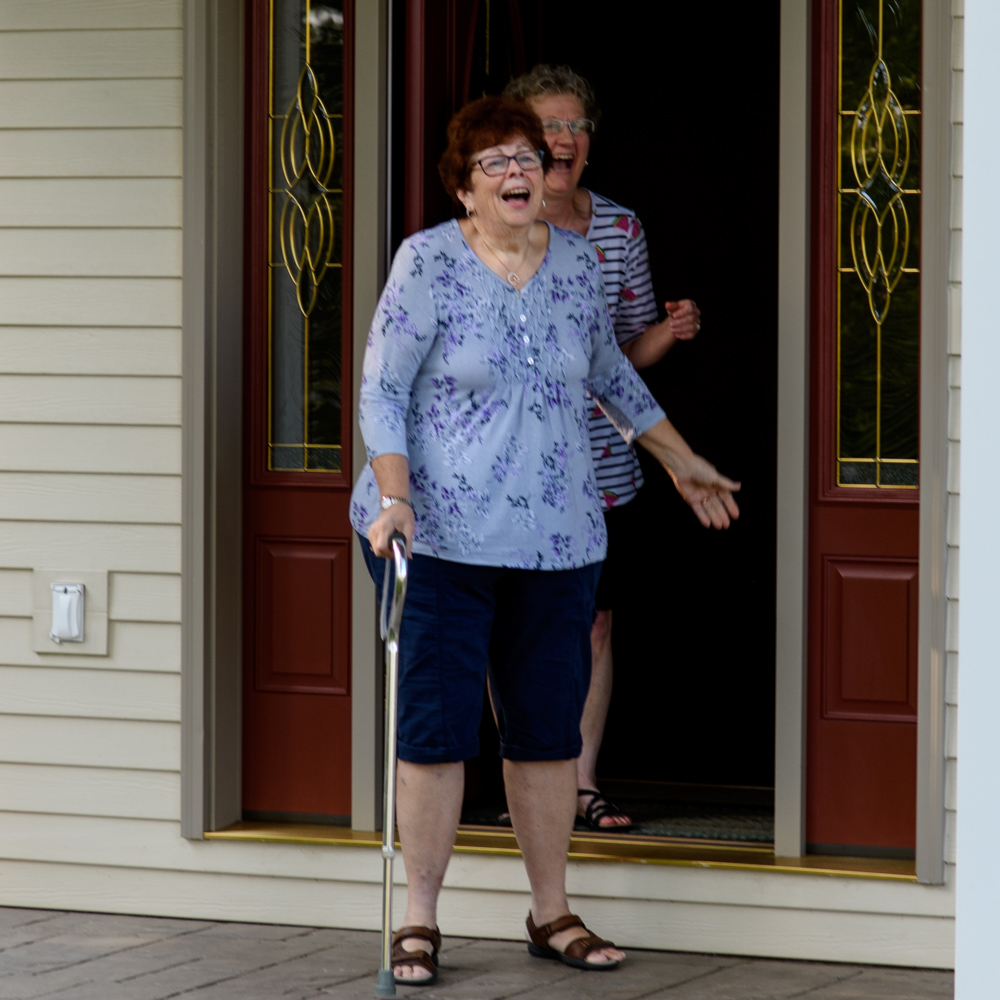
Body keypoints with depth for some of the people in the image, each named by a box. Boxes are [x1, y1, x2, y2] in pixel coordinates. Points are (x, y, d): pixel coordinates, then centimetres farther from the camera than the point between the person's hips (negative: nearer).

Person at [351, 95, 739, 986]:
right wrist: (393, 496, -19)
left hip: (556, 540, 4)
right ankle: (419, 920, 6)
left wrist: (682, 462, 28)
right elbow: (381, 389, -7)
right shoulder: (429, 262, -6)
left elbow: (607, 369, 24)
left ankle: (551, 912, 18)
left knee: (550, 726, 7)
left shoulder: (578, 261, 7)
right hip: (442, 537, -4)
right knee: (437, 726, -4)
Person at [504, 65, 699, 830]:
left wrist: (671, 332, -7)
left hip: (602, 465, 3)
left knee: (594, 626, 6)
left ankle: (584, 783, 15)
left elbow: (631, 350, 13)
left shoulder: (620, 228, 7)